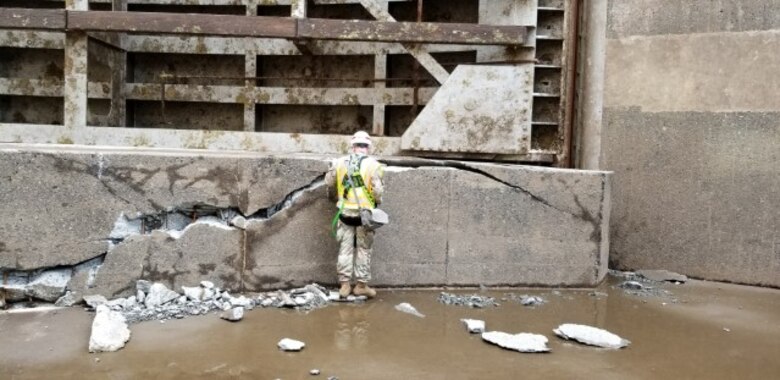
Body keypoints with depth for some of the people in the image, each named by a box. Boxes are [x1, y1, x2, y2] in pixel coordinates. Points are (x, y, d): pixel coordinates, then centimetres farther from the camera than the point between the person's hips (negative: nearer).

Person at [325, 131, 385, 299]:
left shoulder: (339, 162, 2)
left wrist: (335, 197, 30)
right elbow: (377, 189, -11)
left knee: (345, 249, 9)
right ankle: (361, 284, 14)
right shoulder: (372, 164, -8)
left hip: (345, 212, 2)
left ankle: (344, 284, 12)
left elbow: (329, 183, 10)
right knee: (363, 250, 9)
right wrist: (377, 201, 11)